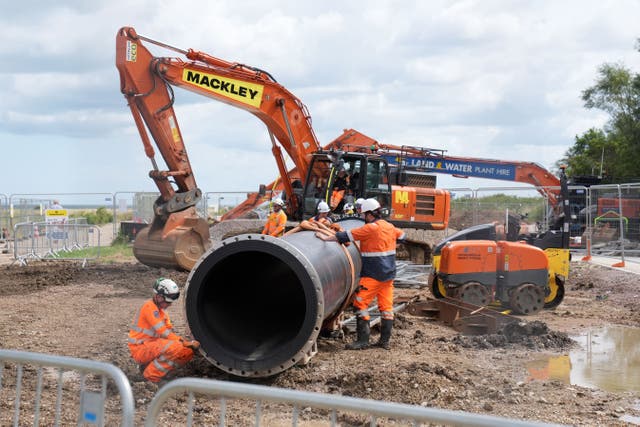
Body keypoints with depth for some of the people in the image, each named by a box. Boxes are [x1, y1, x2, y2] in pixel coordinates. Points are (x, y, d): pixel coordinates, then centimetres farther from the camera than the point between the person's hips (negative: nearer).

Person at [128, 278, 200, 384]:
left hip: (154, 345, 9)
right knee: (175, 347, -33)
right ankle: (151, 375, -16)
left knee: (188, 352, -4)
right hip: (140, 348, -9)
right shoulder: (149, 307, -17)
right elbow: (163, 333, -22)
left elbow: (170, 331, 11)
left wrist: (189, 343, -5)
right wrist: (185, 342, -22)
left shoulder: (161, 309, 13)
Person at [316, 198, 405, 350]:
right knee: (386, 305, 10)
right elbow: (401, 236, 29)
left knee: (361, 303, -5)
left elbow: (348, 236, -16)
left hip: (373, 275, -8)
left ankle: (363, 340, -7)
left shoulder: (371, 228, -15)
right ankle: (385, 340, 14)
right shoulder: (390, 227, 9)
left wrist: (326, 238, -10)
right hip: (388, 274, 8)